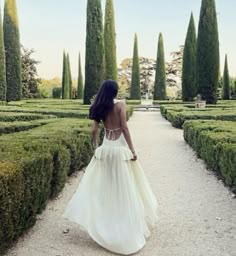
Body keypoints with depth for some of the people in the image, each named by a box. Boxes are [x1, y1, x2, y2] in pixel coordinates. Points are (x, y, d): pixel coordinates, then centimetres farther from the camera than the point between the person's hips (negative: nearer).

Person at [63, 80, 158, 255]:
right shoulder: (120, 105, -9)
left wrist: (96, 148, 15)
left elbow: (95, 130, 4)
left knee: (103, 185, 15)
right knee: (124, 187, 5)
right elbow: (125, 128, -13)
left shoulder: (99, 108, 5)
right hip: (120, 148, -4)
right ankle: (130, 224, 15)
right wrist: (132, 150, -9)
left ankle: (99, 220, 18)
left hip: (105, 148, 4)